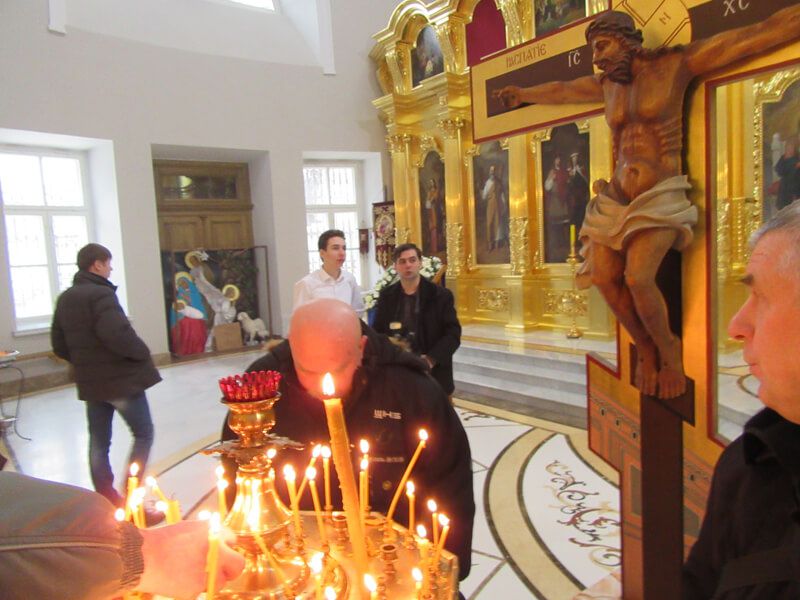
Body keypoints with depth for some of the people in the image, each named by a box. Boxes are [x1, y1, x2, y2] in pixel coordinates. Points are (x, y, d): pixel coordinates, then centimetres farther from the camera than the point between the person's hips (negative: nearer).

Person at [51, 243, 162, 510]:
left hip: (90, 382, 8)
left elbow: (59, 346, 13)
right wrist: (143, 352, -14)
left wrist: (83, 361, 17)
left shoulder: (65, 299, 11)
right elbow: (117, 335, -29)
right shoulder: (101, 294, -17)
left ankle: (108, 502, 23)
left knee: (99, 442, 13)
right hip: (121, 377, -8)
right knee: (143, 434, 3)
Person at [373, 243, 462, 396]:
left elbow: (453, 333, -6)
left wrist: (431, 359, -19)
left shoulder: (441, 295, -2)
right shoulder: (386, 295, 6)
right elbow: (377, 332, 11)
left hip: (433, 373, -2)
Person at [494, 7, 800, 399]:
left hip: (660, 196, -5)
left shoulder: (676, 65, -1)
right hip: (618, 196, 6)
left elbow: (762, 33, -4)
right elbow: (560, 91, 33)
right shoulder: (606, 84, 15)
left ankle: (668, 350, 3)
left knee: (638, 278, -24)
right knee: (603, 276, -10)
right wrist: (522, 94, 47)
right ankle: (646, 349, 13)